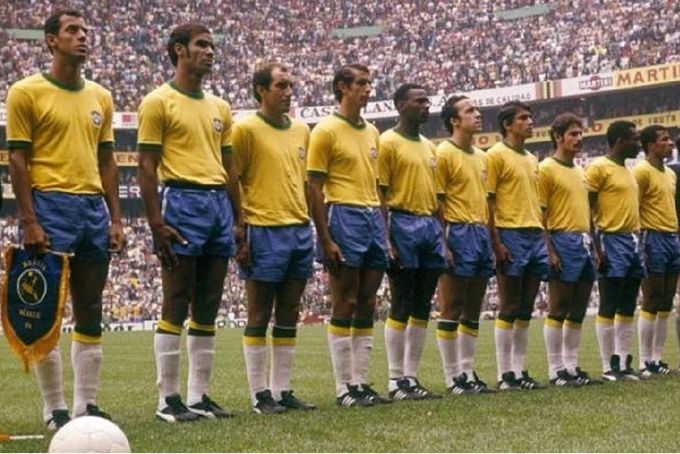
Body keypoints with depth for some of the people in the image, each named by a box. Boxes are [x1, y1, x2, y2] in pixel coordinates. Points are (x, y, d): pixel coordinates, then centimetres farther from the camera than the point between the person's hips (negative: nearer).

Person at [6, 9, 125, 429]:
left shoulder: (101, 97, 14)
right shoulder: (27, 92, -2)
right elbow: (18, 159, -5)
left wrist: (116, 219, 9)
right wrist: (29, 221, -13)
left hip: (94, 208, 6)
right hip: (51, 206, -5)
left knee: (90, 314, 7)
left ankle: (86, 405, 13)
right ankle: (55, 410, 5)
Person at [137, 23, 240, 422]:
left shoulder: (220, 108, 18)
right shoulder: (159, 102, -2)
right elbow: (147, 167, -7)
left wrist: (239, 219, 13)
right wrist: (157, 223, -15)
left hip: (219, 204, 7)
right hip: (182, 201, -7)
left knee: (208, 311, 7)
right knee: (176, 309, -5)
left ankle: (200, 396, 13)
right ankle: (169, 399, 1)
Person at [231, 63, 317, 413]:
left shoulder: (301, 130, 15)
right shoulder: (246, 129, -5)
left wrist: (307, 223, 15)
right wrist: (240, 235, -12)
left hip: (300, 230, 7)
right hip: (264, 232, -6)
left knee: (288, 318, 9)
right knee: (259, 317, -1)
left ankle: (283, 391, 15)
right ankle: (260, 395, 4)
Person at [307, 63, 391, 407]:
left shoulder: (372, 133, 16)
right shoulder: (326, 130, -5)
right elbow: (314, 189, -8)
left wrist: (385, 234, 15)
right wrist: (325, 239, -15)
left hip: (373, 218, 7)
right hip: (344, 217, -7)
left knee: (366, 307, 7)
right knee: (344, 307, -4)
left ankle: (361, 382, 12)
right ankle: (344, 388, 1)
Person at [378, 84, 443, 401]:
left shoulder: (429, 147, 18)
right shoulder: (388, 143, -5)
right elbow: (380, 194, -9)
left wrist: (442, 236, 14)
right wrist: (386, 240, -17)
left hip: (430, 225, 7)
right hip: (403, 223, -7)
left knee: (422, 309, 7)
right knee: (401, 307, -4)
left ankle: (412, 377, 13)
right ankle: (396, 380, 2)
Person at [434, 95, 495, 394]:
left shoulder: (481, 157, 17)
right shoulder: (444, 153, -6)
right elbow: (436, 203, -10)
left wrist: (491, 239, 15)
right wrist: (444, 244, -17)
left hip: (481, 233, 8)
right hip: (458, 233, -8)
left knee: (473, 310, 10)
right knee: (452, 308, -3)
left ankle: (467, 372, 16)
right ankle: (452, 377, 1)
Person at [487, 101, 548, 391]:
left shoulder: (532, 160, 19)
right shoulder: (496, 155, -4)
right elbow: (487, 201, -9)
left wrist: (544, 238, 14)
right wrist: (496, 242, -16)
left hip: (535, 236, 7)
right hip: (511, 236, -7)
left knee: (525, 310, 8)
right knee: (509, 309, -5)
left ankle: (519, 370, 12)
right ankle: (505, 374, 0)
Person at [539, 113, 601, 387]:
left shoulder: (580, 172, 19)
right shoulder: (547, 169, -6)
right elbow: (539, 214, -10)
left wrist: (594, 244, 15)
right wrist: (549, 251, -17)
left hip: (584, 243, 8)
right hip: (563, 242, -8)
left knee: (578, 312, 9)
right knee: (558, 311, -5)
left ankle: (572, 367, 14)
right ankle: (556, 371, -1)